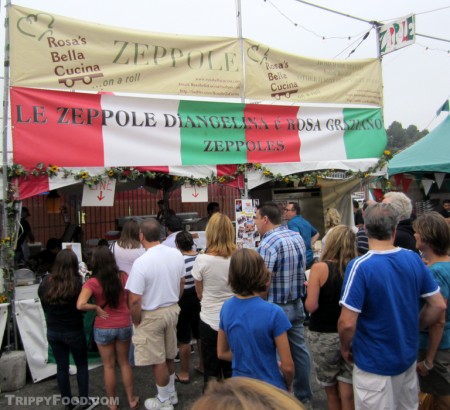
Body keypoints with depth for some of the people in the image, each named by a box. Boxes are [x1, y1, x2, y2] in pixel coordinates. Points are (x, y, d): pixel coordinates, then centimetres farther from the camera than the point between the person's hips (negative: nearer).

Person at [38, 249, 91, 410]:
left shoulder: (45, 283, -9)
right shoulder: (77, 283, -22)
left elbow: (44, 307, 5)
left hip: (53, 332, 4)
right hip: (74, 332, -3)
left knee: (61, 366, 17)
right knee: (82, 365, 17)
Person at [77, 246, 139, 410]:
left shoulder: (92, 282, -17)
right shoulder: (123, 276, -8)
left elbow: (80, 305, -28)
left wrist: (96, 308, -12)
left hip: (103, 329, -2)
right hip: (124, 326, 3)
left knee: (108, 366, 16)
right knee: (124, 363, 21)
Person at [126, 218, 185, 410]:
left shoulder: (141, 262, -24)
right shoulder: (176, 254, -5)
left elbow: (135, 300, -22)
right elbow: (181, 283, 7)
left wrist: (136, 322, -6)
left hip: (151, 316, -6)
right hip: (172, 310, 6)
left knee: (158, 361, 12)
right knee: (168, 356, 23)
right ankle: (171, 394, 41)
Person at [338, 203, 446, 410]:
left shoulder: (360, 266, -25)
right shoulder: (414, 259, -8)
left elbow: (347, 323, -26)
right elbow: (438, 305, 0)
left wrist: (345, 347, -6)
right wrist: (413, 327, 14)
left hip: (375, 364, -5)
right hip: (408, 358, 5)